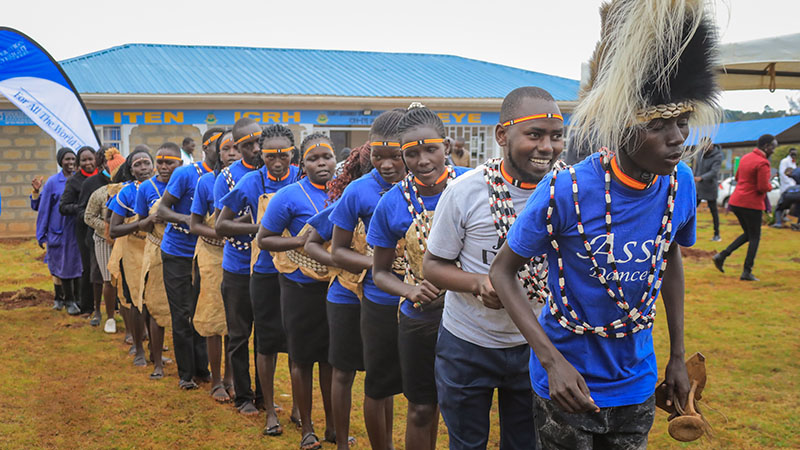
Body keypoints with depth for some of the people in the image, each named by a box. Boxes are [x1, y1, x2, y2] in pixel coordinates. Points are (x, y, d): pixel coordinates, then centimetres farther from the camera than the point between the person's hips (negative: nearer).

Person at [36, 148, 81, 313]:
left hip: (77, 230, 2)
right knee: (61, 266, 3)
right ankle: (67, 301, 14)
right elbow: (44, 208, 0)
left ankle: (76, 299, 14)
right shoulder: (52, 182, -3)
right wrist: (42, 235, 0)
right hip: (58, 230, -2)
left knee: (76, 265, 4)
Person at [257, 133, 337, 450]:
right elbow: (263, 239, -8)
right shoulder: (290, 196, -12)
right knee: (302, 358, 8)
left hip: (336, 284, 4)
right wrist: (302, 241, -21)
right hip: (302, 289, -4)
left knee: (331, 356, 14)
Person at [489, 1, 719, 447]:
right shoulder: (565, 191, -23)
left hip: (637, 383, 5)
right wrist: (553, 361, -23)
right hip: (568, 380, -4)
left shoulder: (681, 183, -8)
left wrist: (678, 357, 11)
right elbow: (503, 271, -14)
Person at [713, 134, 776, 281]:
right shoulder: (763, 163, -17)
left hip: (736, 201, 8)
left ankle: (721, 256, 6)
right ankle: (747, 272, 4)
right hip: (751, 204, -8)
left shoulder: (745, 158, 10)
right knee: (755, 237, 4)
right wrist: (770, 185, 0)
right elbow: (763, 188, -20)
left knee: (748, 234, 20)